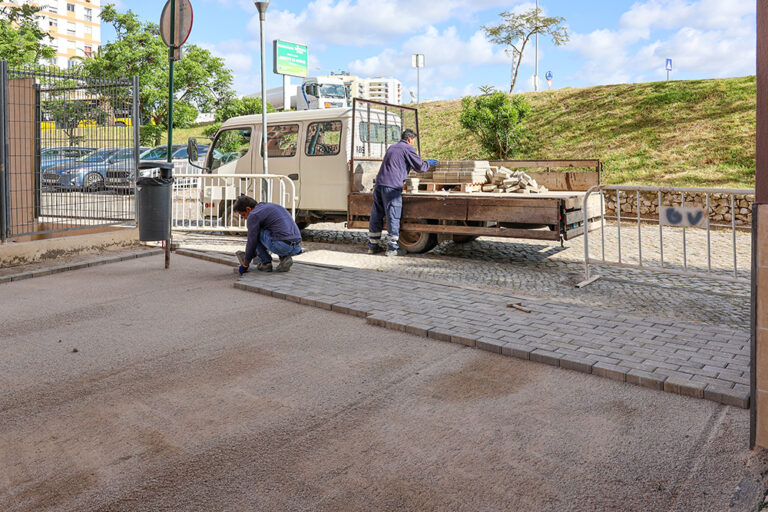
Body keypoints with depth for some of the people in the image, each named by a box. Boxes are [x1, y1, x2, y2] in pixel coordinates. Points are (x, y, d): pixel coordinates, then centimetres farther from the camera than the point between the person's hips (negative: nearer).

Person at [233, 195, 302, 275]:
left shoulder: (253, 215, 1)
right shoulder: (272, 206, 27)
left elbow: (252, 242, 2)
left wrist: (245, 264, 15)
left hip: (281, 246, -8)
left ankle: (266, 263, 11)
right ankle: (285, 258, 12)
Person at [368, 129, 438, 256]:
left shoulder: (392, 147, 25)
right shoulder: (408, 148, 2)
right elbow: (420, 167, 1)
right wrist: (428, 163, 23)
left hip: (379, 183, 8)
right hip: (392, 186, -8)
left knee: (376, 216, 10)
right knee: (393, 217, -3)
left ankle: (373, 246, 17)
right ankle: (392, 247, 0)